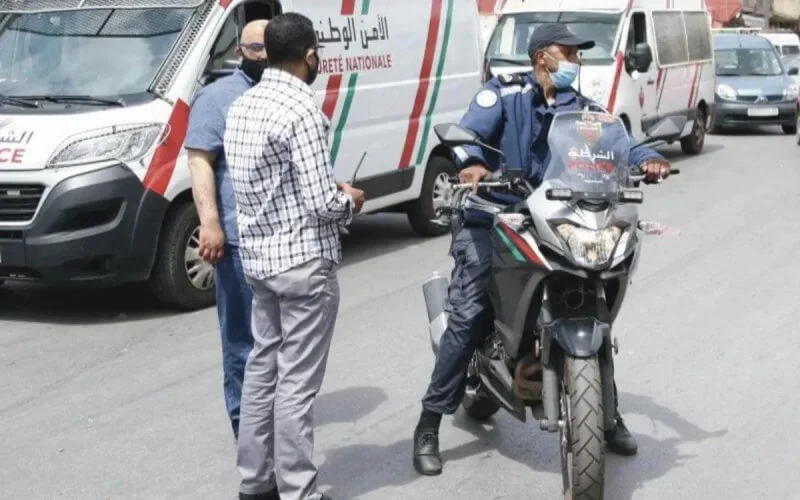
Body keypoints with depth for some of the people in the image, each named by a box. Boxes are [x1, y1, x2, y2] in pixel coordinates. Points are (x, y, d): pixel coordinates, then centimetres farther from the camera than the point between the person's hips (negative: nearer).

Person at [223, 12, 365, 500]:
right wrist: (350, 200, 1)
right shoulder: (303, 111, -18)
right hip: (305, 262, -8)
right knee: (297, 381, -2)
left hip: (259, 255, 8)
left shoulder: (243, 105, 8)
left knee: (263, 367, 16)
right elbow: (321, 204, -20)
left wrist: (328, 189, 14)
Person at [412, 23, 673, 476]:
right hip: (492, 222, -5)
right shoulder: (503, 92, -2)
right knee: (467, 319, -13)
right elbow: (471, 132, -17)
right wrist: (473, 163, -39)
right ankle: (429, 425, -5)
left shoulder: (581, 108, 12)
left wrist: (647, 159, -22)